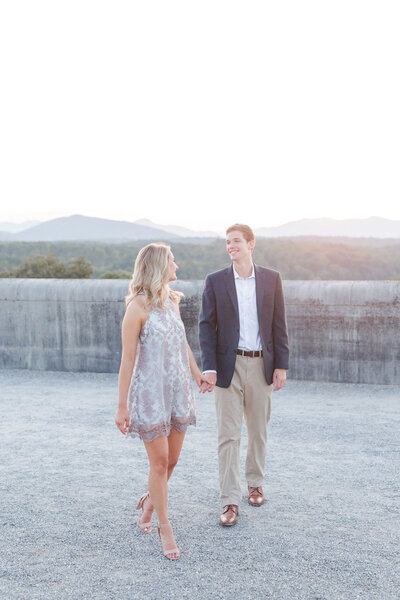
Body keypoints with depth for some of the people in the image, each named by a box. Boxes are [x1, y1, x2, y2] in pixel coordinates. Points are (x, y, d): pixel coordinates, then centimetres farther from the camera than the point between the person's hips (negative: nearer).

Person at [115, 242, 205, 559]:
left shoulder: (171, 301, 9)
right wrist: (122, 407, -11)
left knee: (172, 459, 12)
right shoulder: (138, 307, -13)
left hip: (178, 390, 7)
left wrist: (198, 374, 18)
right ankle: (165, 527, 17)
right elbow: (128, 359, -12)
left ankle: (150, 500, 40)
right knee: (160, 461, 1)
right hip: (150, 391, -6)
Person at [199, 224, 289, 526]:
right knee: (228, 435, 0)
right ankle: (230, 501, 8)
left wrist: (281, 365, 0)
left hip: (262, 365, 2)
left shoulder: (271, 279, 3)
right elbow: (206, 326, -3)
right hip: (229, 366, -1)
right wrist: (209, 367, -12)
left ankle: (255, 483, 36)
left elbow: (279, 325, 4)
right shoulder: (215, 281, 0)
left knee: (258, 431, 15)